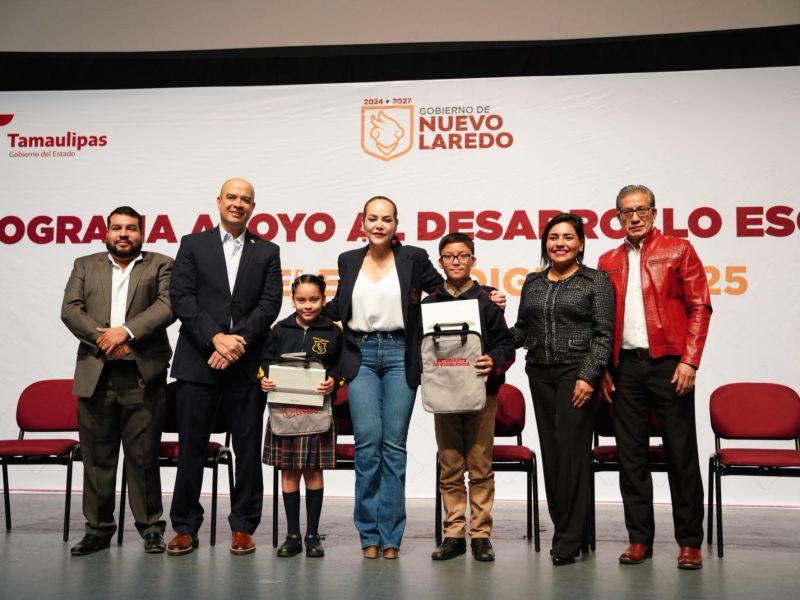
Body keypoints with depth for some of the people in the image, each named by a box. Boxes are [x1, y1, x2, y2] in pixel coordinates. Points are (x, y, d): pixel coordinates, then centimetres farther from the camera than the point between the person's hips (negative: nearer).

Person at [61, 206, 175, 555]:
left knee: (143, 455, 2)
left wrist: (126, 331, -17)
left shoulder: (161, 265, 9)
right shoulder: (85, 266, 16)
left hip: (143, 376, -2)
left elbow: (167, 306, -6)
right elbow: (70, 310, 4)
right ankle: (98, 529, 18)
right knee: (96, 456, 7)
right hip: (95, 374, 3)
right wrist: (103, 337, -11)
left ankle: (150, 527, 13)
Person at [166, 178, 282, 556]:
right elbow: (181, 297, -2)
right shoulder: (193, 245, 8)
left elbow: (270, 304, 1)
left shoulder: (267, 252, 11)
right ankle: (185, 528, 16)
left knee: (248, 449, 5)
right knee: (191, 447, 5)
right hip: (198, 362, 0)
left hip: (246, 365, 1)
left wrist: (238, 340, -12)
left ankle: (243, 527, 17)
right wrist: (216, 337, -13)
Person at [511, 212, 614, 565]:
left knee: (570, 448, -8)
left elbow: (604, 334, -6)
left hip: (577, 373, -5)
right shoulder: (532, 283, 14)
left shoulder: (596, 281, 0)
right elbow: (522, 331, 15)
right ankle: (567, 529, 19)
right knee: (550, 449, 6)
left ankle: (568, 539, 0)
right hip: (540, 373, 5)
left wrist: (588, 376, -14)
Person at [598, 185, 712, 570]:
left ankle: (689, 542, 14)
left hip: (668, 364, -3)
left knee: (681, 454, 2)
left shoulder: (678, 250, 2)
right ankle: (639, 539, 17)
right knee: (631, 455, 7)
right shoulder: (608, 262, 13)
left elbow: (699, 308, -2)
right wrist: (603, 368, 5)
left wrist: (690, 361, -11)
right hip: (625, 367, 4)